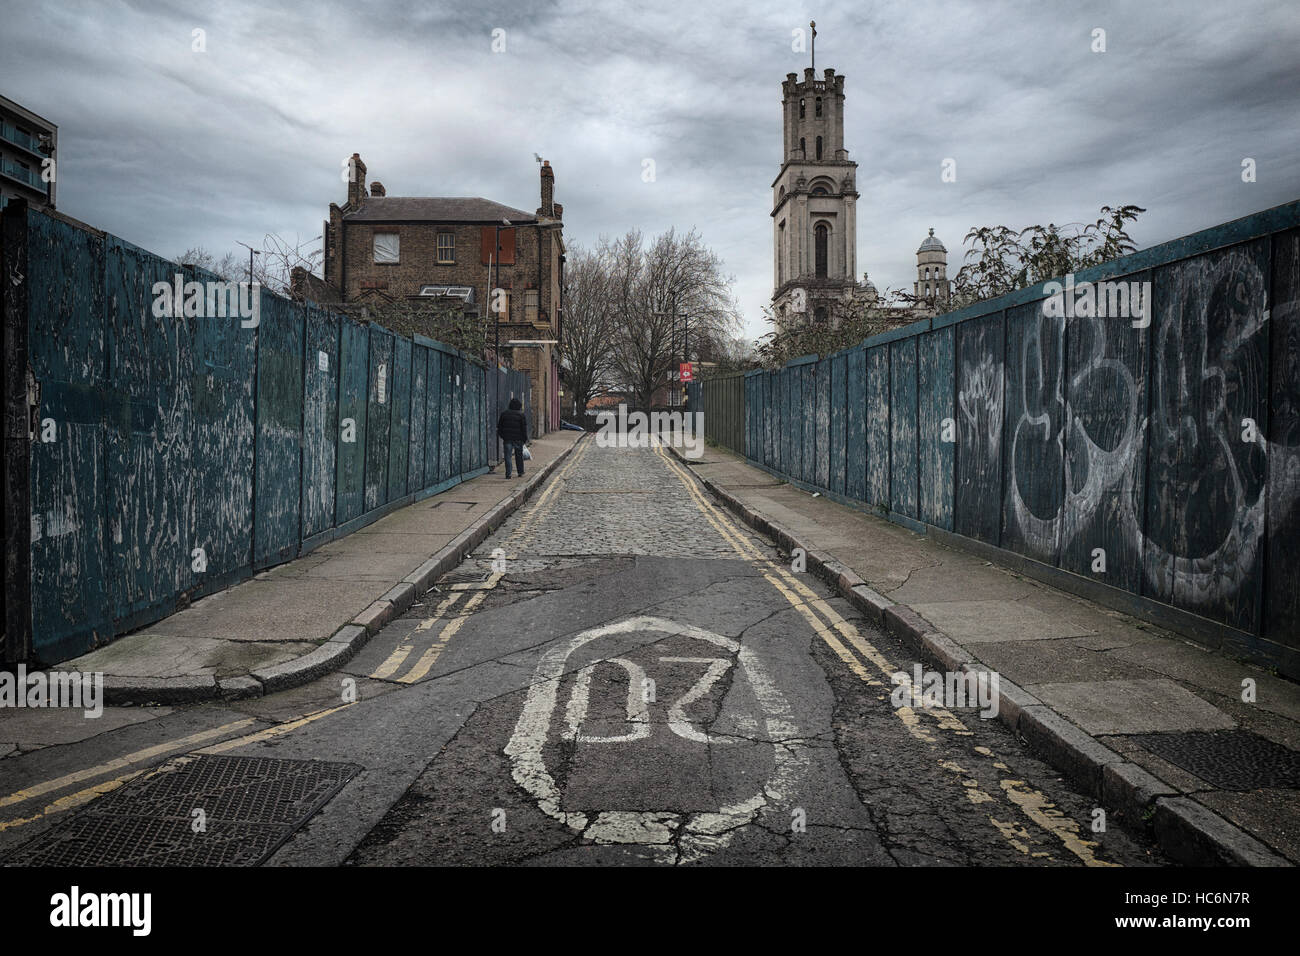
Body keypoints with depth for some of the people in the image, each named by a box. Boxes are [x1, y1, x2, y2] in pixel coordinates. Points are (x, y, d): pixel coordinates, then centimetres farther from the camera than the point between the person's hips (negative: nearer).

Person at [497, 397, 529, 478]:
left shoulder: (504, 414, 6)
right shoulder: (521, 415, -4)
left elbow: (499, 426, 11)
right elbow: (524, 428, -5)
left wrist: (500, 435, 21)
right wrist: (525, 438, 2)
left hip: (507, 438, 1)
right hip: (518, 439, -1)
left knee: (508, 456, 1)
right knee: (519, 456, 12)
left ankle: (508, 474, -5)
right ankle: (520, 473, 19)